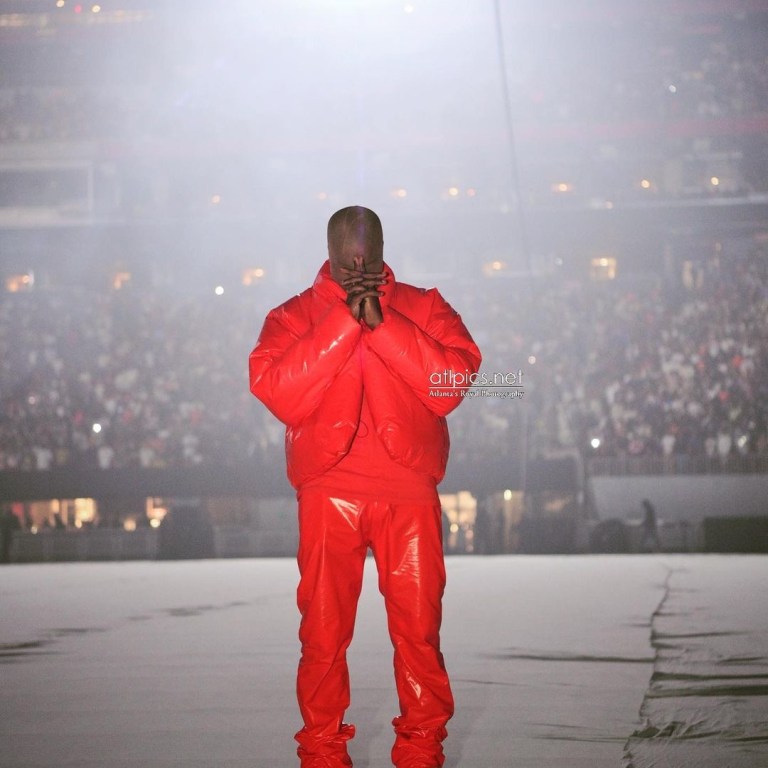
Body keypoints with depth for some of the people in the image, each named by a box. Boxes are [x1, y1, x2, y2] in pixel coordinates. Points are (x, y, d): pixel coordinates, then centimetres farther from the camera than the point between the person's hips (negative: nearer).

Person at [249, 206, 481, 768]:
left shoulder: (424, 309, 10)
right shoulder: (294, 315, 8)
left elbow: (452, 383, -6)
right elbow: (277, 392, -10)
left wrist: (381, 322, -12)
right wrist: (345, 320, -13)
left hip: (410, 492, 0)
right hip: (328, 490, 0)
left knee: (420, 625, -2)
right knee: (324, 629, -2)